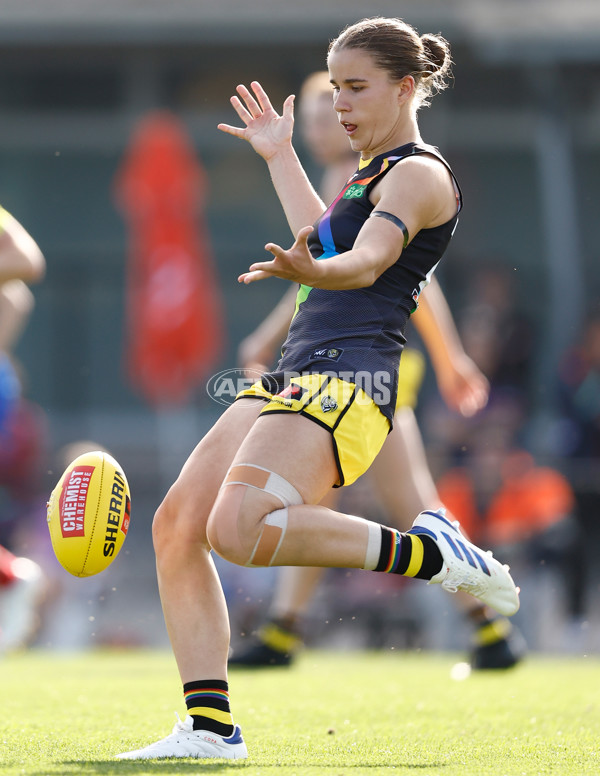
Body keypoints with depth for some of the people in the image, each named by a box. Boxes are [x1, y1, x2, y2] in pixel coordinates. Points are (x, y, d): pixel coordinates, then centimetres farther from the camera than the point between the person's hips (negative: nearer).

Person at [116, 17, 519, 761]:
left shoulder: (418, 173, -6)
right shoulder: (373, 171, 24)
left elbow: (367, 260, -24)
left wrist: (309, 270, -45)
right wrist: (281, 157, 49)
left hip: (347, 380, -10)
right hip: (296, 376, 10)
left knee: (238, 528, -29)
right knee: (177, 524, -3)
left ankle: (428, 552, -14)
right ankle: (209, 727, -3)